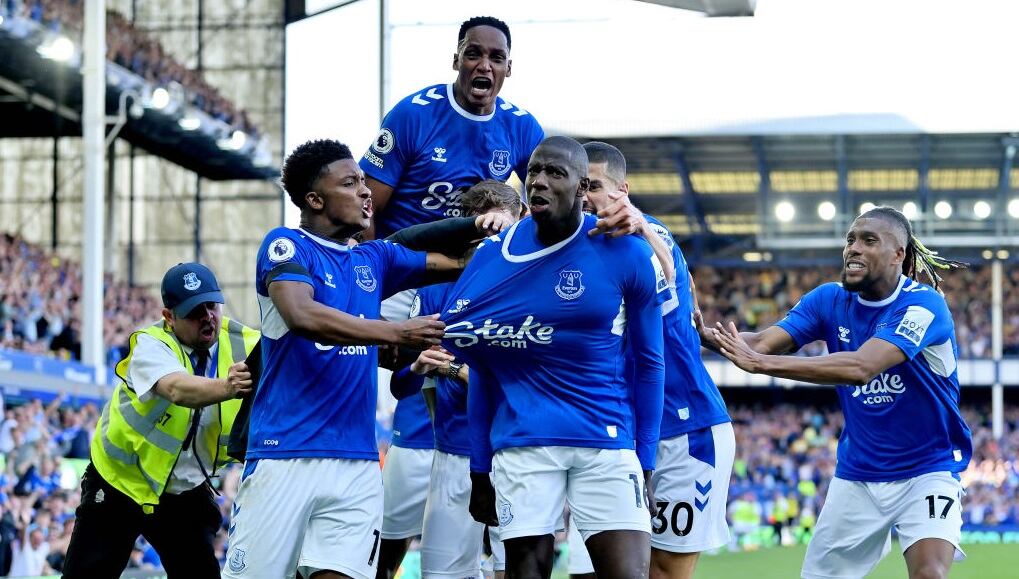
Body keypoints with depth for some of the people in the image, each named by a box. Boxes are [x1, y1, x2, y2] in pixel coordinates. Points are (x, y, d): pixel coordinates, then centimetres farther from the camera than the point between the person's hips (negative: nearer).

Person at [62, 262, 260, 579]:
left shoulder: (244, 345, -11)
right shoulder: (151, 344, -23)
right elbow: (177, 390, -43)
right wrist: (226, 388, -62)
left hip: (186, 491, 3)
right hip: (120, 480, -3)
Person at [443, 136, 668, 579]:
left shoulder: (627, 254, -3)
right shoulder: (493, 256, 4)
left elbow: (648, 364, 5)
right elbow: (484, 374, 11)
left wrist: (645, 465, 3)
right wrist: (479, 471, 12)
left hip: (607, 439, -1)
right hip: (523, 439, 1)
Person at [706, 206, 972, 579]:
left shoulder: (923, 305, -21)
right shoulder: (829, 300, -2)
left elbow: (861, 367, -35)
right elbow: (762, 342, -14)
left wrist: (760, 363, -42)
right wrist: (708, 336, -35)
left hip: (926, 470, -5)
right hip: (857, 474, 5)